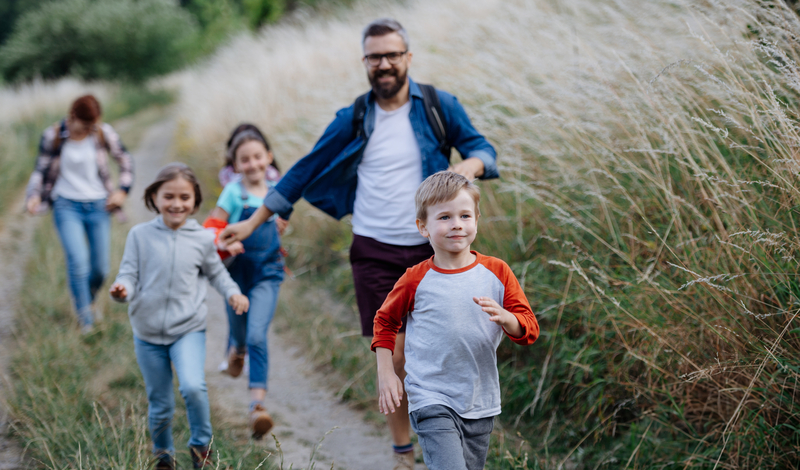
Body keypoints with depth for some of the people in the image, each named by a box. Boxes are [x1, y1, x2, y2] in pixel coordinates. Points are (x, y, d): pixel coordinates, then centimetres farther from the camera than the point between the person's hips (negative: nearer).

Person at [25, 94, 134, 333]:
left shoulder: (104, 133, -4)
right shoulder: (52, 136, -7)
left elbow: (125, 161, 10)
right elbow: (41, 169, 2)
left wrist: (123, 190, 1)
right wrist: (34, 196, -13)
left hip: (98, 205, 2)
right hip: (67, 205, -2)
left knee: (100, 268, 3)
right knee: (78, 261, -19)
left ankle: (87, 300, 36)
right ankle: (86, 321, -8)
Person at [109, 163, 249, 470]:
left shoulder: (202, 239, 0)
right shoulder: (140, 235, -3)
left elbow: (215, 272, 15)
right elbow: (129, 273, -3)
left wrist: (233, 293, -1)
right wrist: (122, 290, -26)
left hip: (189, 329, -1)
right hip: (148, 332, 1)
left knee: (193, 386, -24)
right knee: (159, 405, 10)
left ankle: (201, 445, 1)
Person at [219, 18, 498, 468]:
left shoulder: (438, 106, 1)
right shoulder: (354, 119, 4)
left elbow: (482, 147, 5)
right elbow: (305, 172, 10)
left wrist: (471, 164, -21)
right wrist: (253, 221, 10)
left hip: (429, 249, -1)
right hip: (375, 253, 1)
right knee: (393, 359, 3)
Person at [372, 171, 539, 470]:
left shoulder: (496, 272, 1)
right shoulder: (416, 280, -4)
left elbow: (529, 329, -1)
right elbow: (385, 322, 12)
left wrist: (503, 317, -22)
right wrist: (385, 374, 5)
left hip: (481, 404, 4)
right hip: (432, 403, -4)